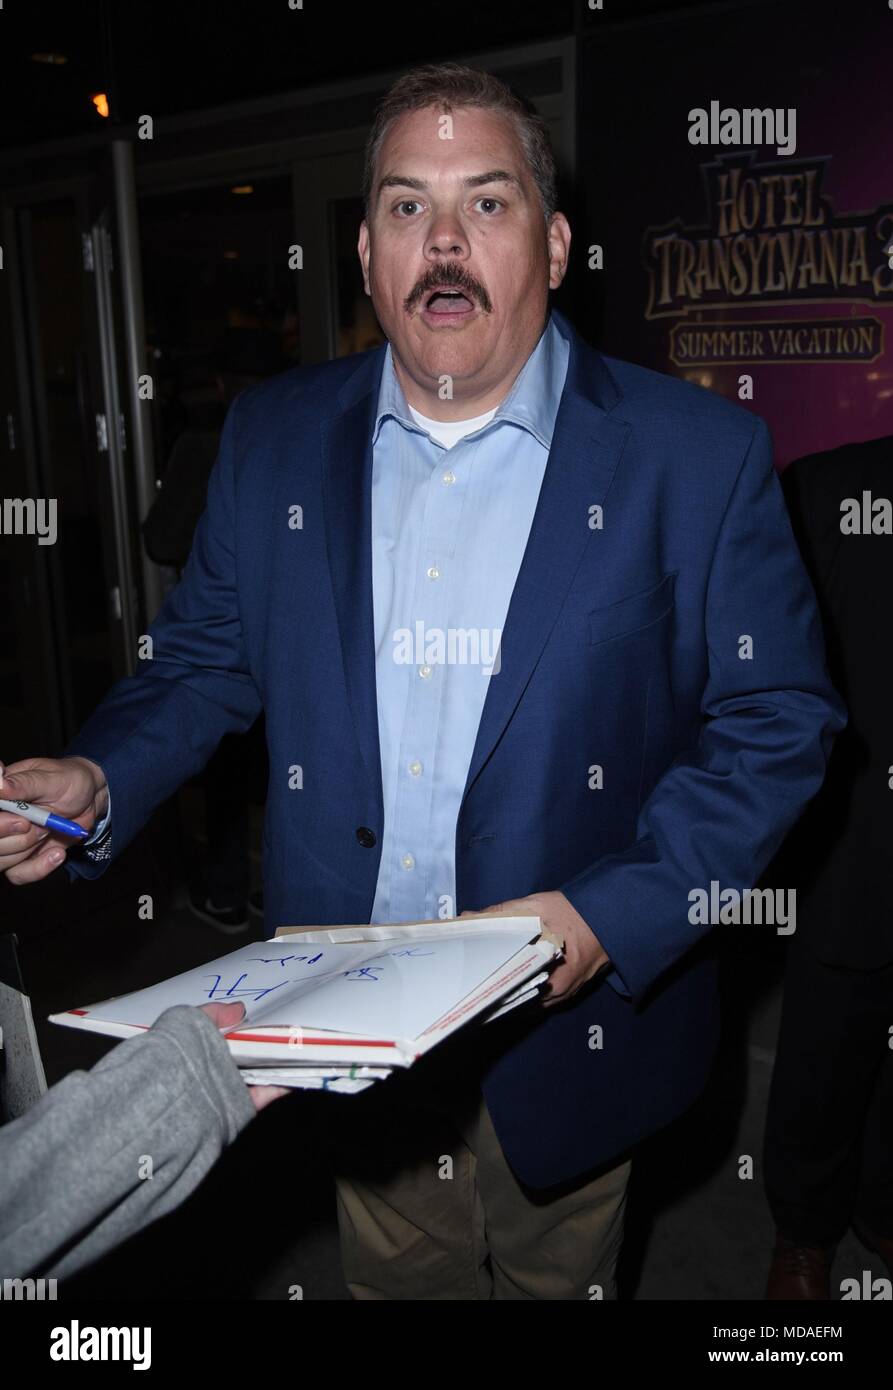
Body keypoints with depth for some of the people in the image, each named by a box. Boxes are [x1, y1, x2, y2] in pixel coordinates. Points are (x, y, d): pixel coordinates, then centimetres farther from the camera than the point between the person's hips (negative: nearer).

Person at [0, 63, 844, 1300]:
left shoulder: (697, 456, -11)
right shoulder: (274, 437, 0)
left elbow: (778, 720, -9)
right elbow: (206, 662, 7)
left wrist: (612, 919, -20)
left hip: (571, 1026, -1)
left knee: (560, 1279, 23)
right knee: (392, 1281, 24)